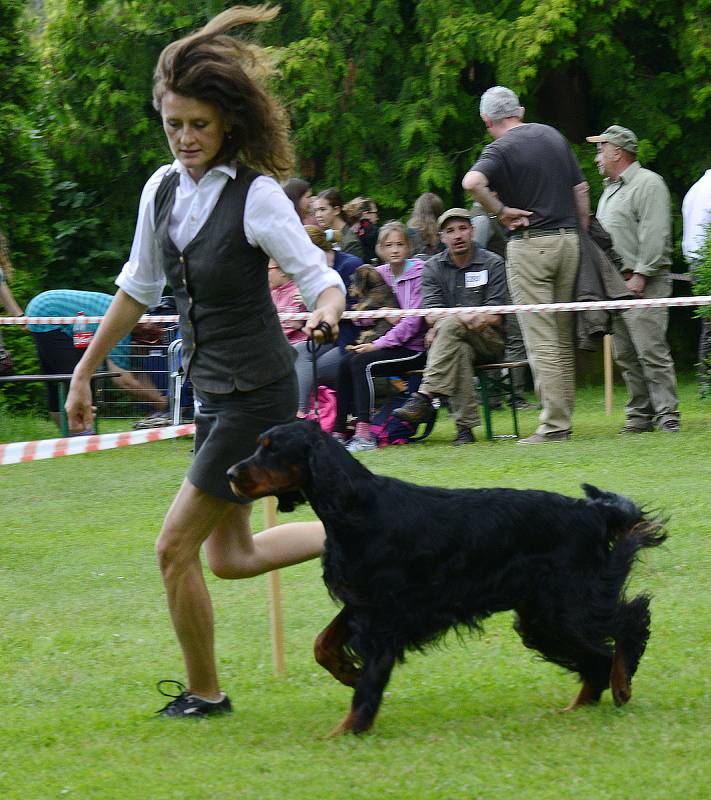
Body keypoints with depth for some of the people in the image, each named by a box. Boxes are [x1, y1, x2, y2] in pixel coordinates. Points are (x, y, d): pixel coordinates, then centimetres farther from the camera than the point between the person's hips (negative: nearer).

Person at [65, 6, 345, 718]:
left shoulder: (256, 196, -18)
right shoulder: (162, 189, 3)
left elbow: (321, 277, -17)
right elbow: (138, 286, 15)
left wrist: (324, 309, -41)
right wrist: (84, 371, 19)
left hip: (256, 395, -8)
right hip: (213, 392, 8)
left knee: (176, 547, -3)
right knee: (229, 555, 15)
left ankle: (203, 692, 14)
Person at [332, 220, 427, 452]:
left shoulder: (418, 272, -8)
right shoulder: (380, 274, 11)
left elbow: (413, 320, -14)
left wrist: (378, 344, -17)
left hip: (414, 347, -6)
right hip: (390, 343, 6)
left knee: (361, 362, -25)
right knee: (346, 361, -16)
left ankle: (365, 435, -31)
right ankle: (339, 431, -15)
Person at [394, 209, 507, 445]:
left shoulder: (493, 264, 4)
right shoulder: (433, 267, 11)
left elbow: (494, 316, -4)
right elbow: (431, 314, -2)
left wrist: (452, 319, -18)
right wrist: (463, 317, -23)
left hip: (490, 341, -2)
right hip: (452, 340, 2)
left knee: (449, 325, -33)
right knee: (460, 351, -37)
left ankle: (424, 397, -44)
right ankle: (465, 426, -40)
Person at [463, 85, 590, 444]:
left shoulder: (501, 149, -8)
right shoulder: (553, 136, 11)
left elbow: (472, 181, -28)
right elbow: (581, 189, 14)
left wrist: (501, 211, -14)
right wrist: (582, 235, 20)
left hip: (529, 244, -6)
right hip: (568, 240, 6)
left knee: (541, 341, -5)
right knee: (563, 339, 12)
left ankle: (554, 425, -8)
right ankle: (564, 418, 15)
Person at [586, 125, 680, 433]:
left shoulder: (648, 183, -6)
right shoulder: (609, 189, 24)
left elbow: (655, 235, -15)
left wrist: (640, 275, -19)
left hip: (643, 284, -9)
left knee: (651, 352, -13)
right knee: (626, 356, 7)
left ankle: (667, 414, -12)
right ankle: (640, 415, 10)